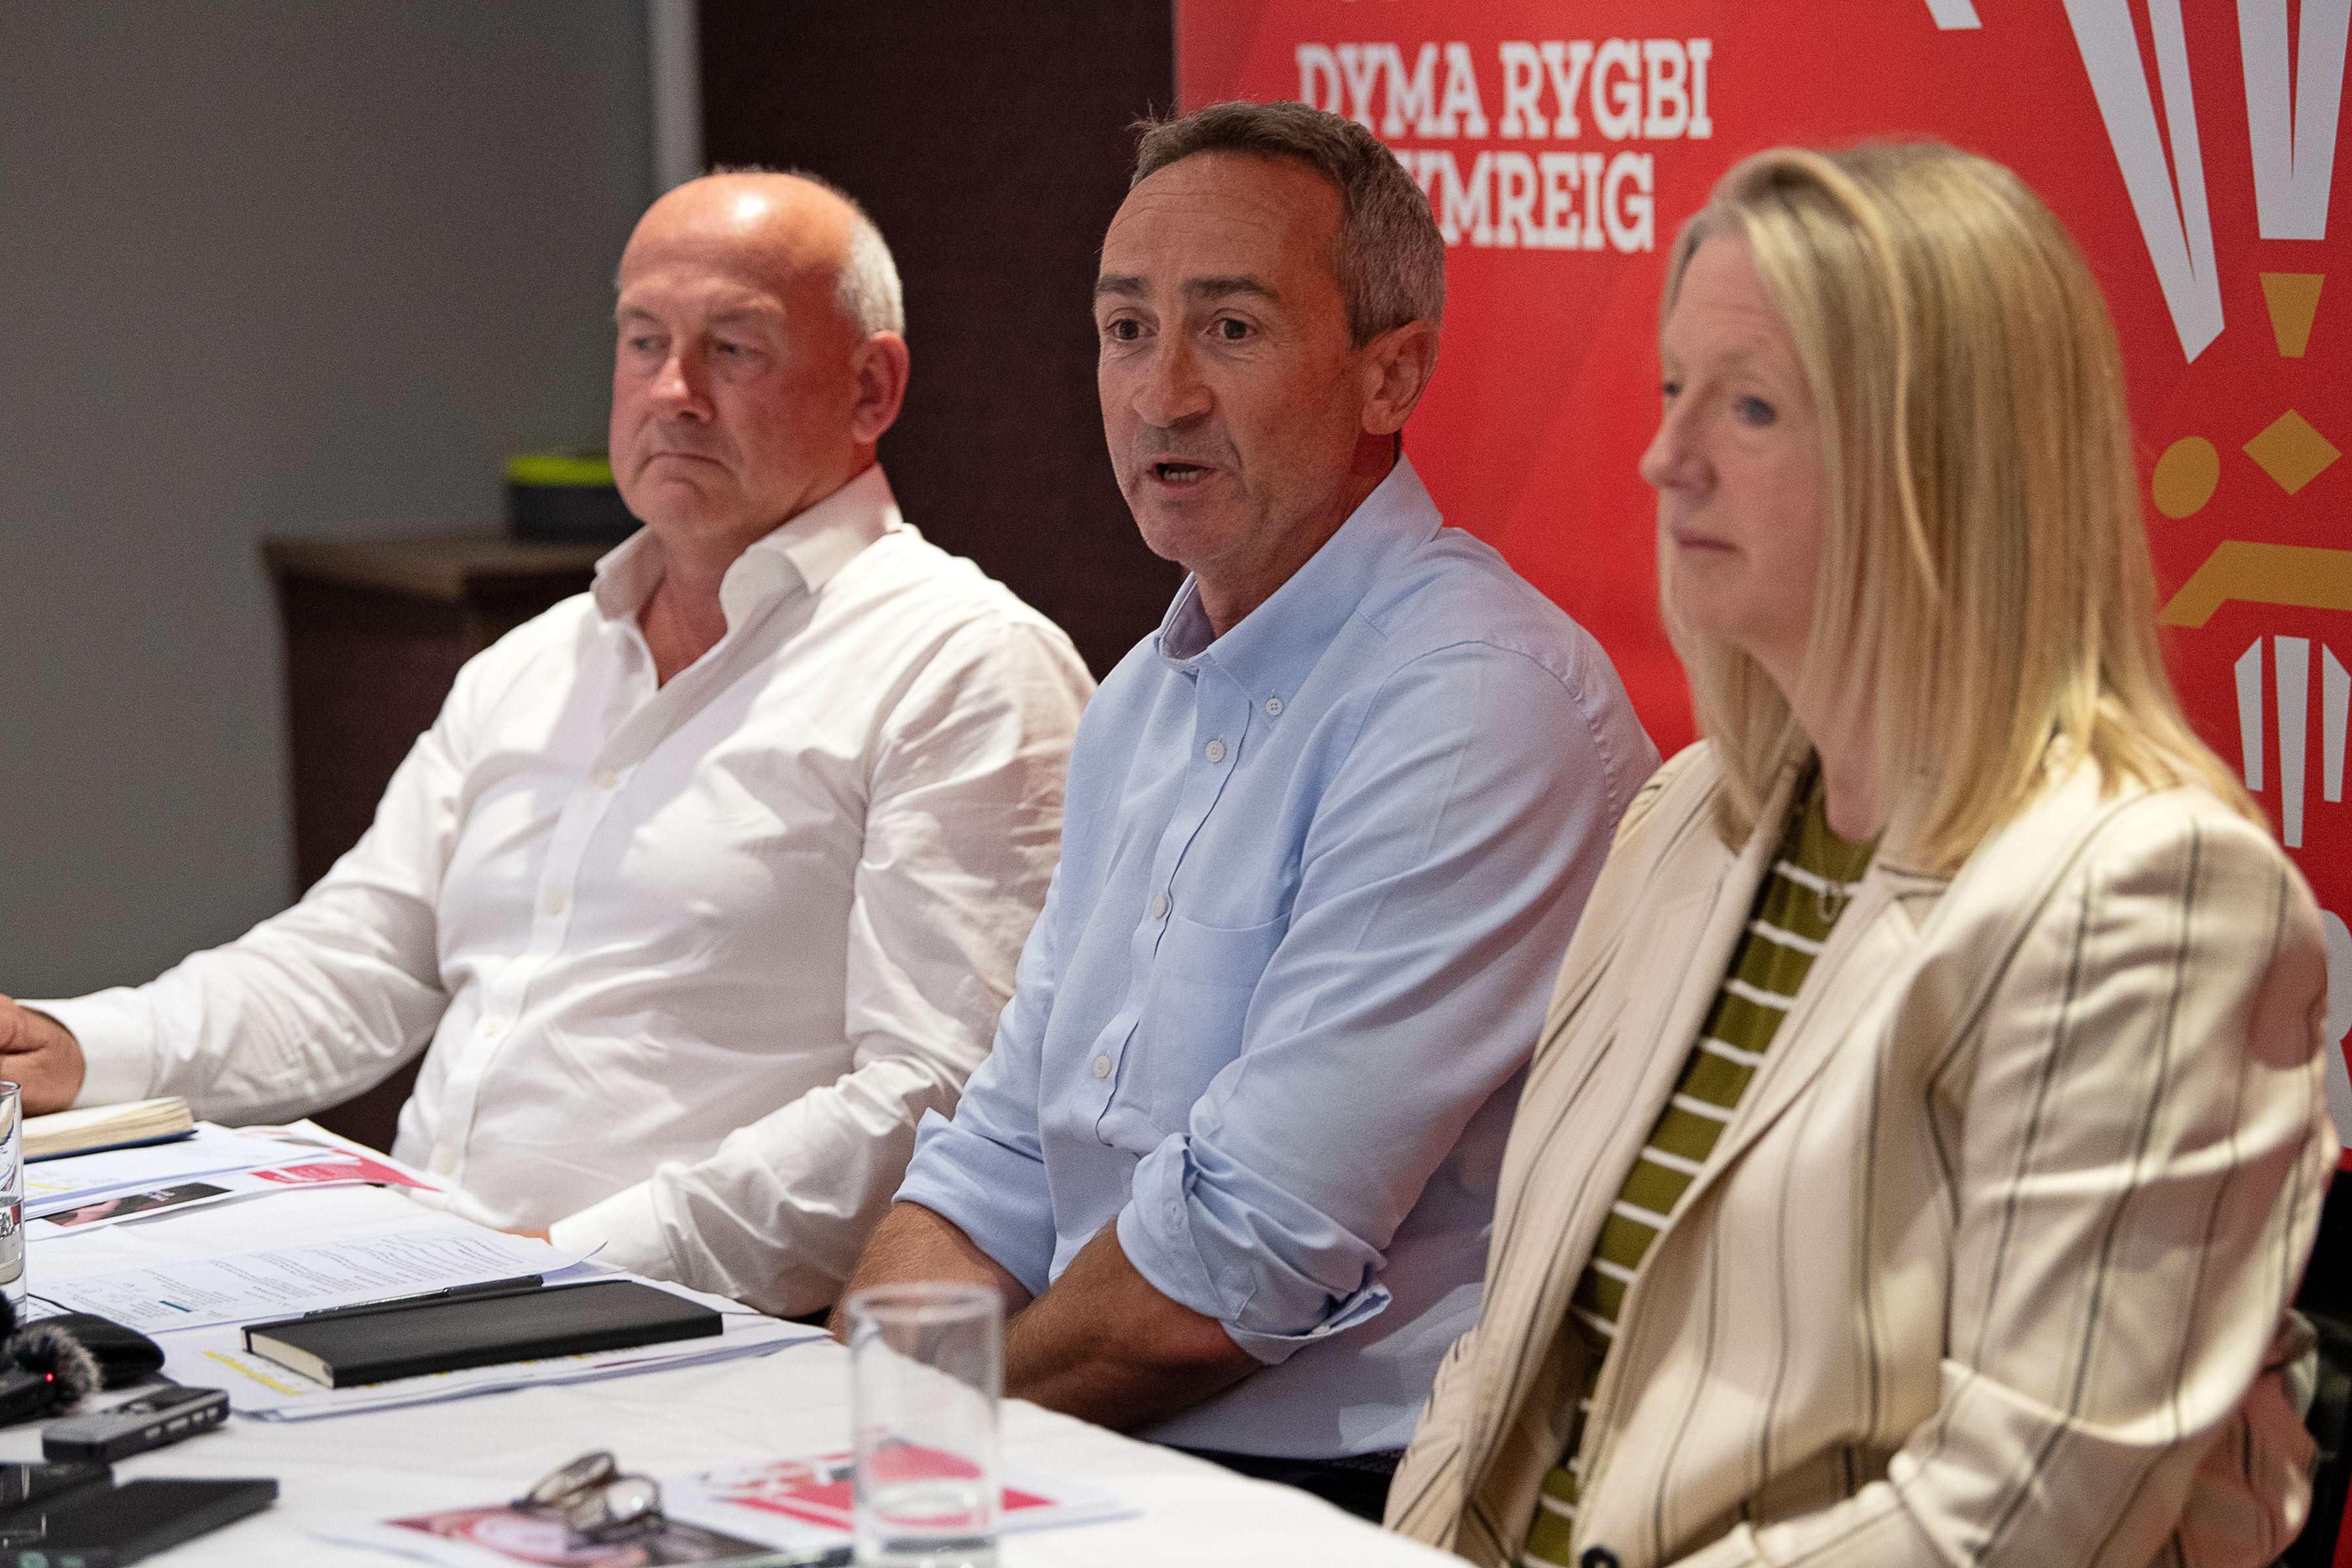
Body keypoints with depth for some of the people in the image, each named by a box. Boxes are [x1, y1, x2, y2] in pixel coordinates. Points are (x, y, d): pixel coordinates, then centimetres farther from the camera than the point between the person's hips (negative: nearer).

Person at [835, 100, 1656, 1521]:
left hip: (1341, 1497, -8)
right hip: (1095, 1472, 8)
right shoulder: (1147, 702, 16)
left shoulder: (1483, 704, -16)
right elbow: (999, 1166, 17)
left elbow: (1243, 1263, -20)